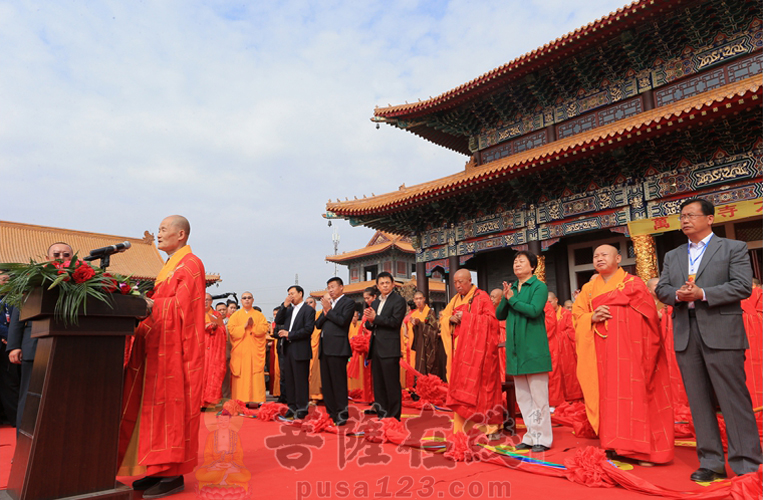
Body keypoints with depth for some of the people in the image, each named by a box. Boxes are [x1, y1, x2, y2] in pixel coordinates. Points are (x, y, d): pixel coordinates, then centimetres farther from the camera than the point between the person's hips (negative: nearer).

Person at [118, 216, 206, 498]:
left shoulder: (190, 264, -8)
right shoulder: (170, 266, 21)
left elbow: (181, 305, -16)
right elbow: (163, 303, 19)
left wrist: (148, 304, -13)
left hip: (175, 348, -9)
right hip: (159, 347, 9)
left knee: (170, 406, -5)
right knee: (155, 406, 9)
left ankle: (173, 475, 3)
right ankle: (158, 469, 17)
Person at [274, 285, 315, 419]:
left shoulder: (308, 310, -5)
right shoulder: (288, 310, 17)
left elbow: (308, 329, -15)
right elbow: (278, 321, 6)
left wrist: (289, 334, -13)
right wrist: (284, 306, -3)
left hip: (300, 350, -7)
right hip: (287, 349, 7)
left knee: (301, 380, -1)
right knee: (289, 379, 11)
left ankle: (302, 408, 8)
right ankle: (292, 407, 20)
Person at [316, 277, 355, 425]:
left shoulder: (348, 302, -1)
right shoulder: (328, 303, 21)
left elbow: (343, 321, -15)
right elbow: (318, 324, 13)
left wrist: (328, 310, -8)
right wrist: (325, 311, -3)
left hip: (337, 348, -8)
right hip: (325, 348, 8)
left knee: (339, 382, -6)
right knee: (326, 383, 10)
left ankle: (341, 415, 1)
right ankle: (331, 413, 18)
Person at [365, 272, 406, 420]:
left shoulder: (399, 300, -5)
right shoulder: (375, 302, 18)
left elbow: (395, 322, -16)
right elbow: (371, 325, 17)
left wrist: (375, 318, -15)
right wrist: (370, 320, -5)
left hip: (389, 348, -7)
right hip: (375, 347, 8)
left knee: (392, 384, -3)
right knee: (378, 384, 13)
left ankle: (394, 416, 6)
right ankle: (381, 414, 23)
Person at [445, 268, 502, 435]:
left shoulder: (481, 297, -3)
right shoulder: (456, 299, 16)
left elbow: (491, 318, -11)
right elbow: (443, 318, 18)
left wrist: (466, 316, -15)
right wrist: (451, 319, -5)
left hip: (477, 348, -6)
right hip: (460, 349, 6)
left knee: (478, 384, -8)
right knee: (460, 385, 5)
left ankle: (488, 425, 2)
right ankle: (463, 427, 12)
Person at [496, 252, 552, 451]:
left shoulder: (539, 287, -5)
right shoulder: (512, 288, 14)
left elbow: (534, 310, -21)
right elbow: (500, 315, 10)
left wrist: (512, 299, -12)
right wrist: (505, 298, -7)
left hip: (533, 348, -7)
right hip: (515, 349, 7)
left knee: (538, 396, 0)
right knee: (522, 397, 13)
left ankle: (543, 438, 11)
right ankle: (531, 436, 24)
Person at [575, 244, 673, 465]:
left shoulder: (633, 284, 2)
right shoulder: (588, 289, 14)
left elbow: (648, 317, -3)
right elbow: (578, 318, 10)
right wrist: (592, 318, -10)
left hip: (628, 351, -3)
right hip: (601, 354, 3)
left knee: (634, 394, -4)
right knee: (608, 396, 3)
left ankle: (642, 449, 6)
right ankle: (614, 446, 10)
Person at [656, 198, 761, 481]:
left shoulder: (733, 248, 4)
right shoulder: (672, 256, 18)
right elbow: (661, 288, 11)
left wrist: (703, 294, -16)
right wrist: (677, 295, -10)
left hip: (721, 333, -4)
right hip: (685, 335, 5)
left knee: (734, 399, -2)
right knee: (698, 401, 8)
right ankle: (711, 463, 17)